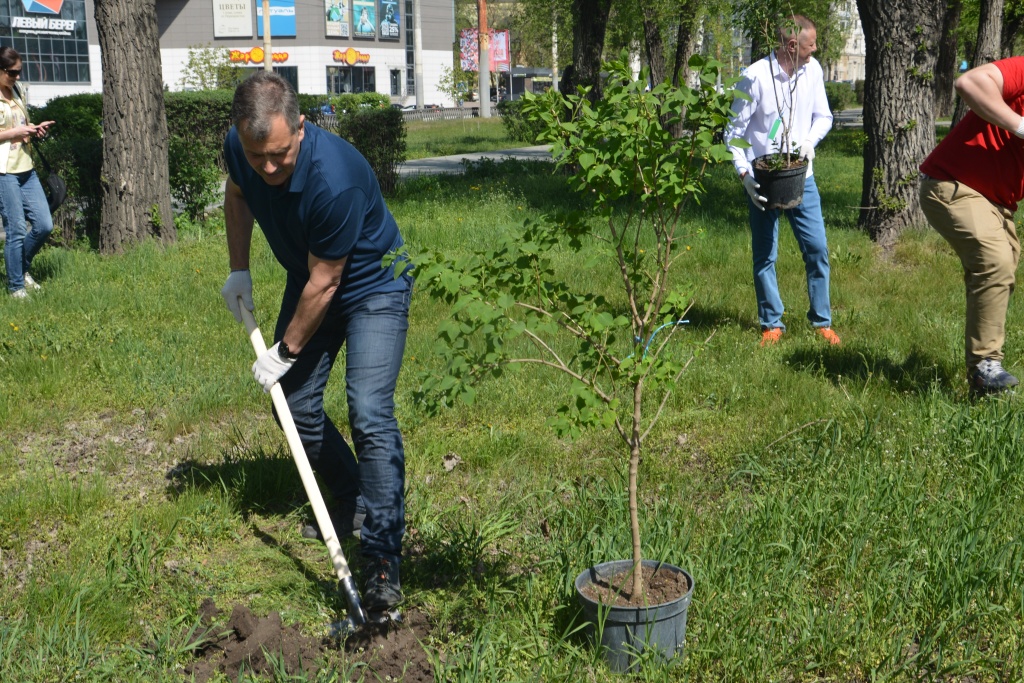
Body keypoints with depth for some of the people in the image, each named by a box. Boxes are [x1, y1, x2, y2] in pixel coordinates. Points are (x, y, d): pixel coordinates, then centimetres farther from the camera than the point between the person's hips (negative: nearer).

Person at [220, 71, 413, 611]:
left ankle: (384, 558, -16)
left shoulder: (335, 179, -38)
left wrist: (286, 352, -15)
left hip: (373, 287, -7)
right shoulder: (239, 148, -16)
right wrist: (238, 270, 7)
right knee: (293, 404, 9)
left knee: (369, 414, -20)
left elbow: (324, 283, -26)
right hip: (307, 279, 7)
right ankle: (352, 500, 32)